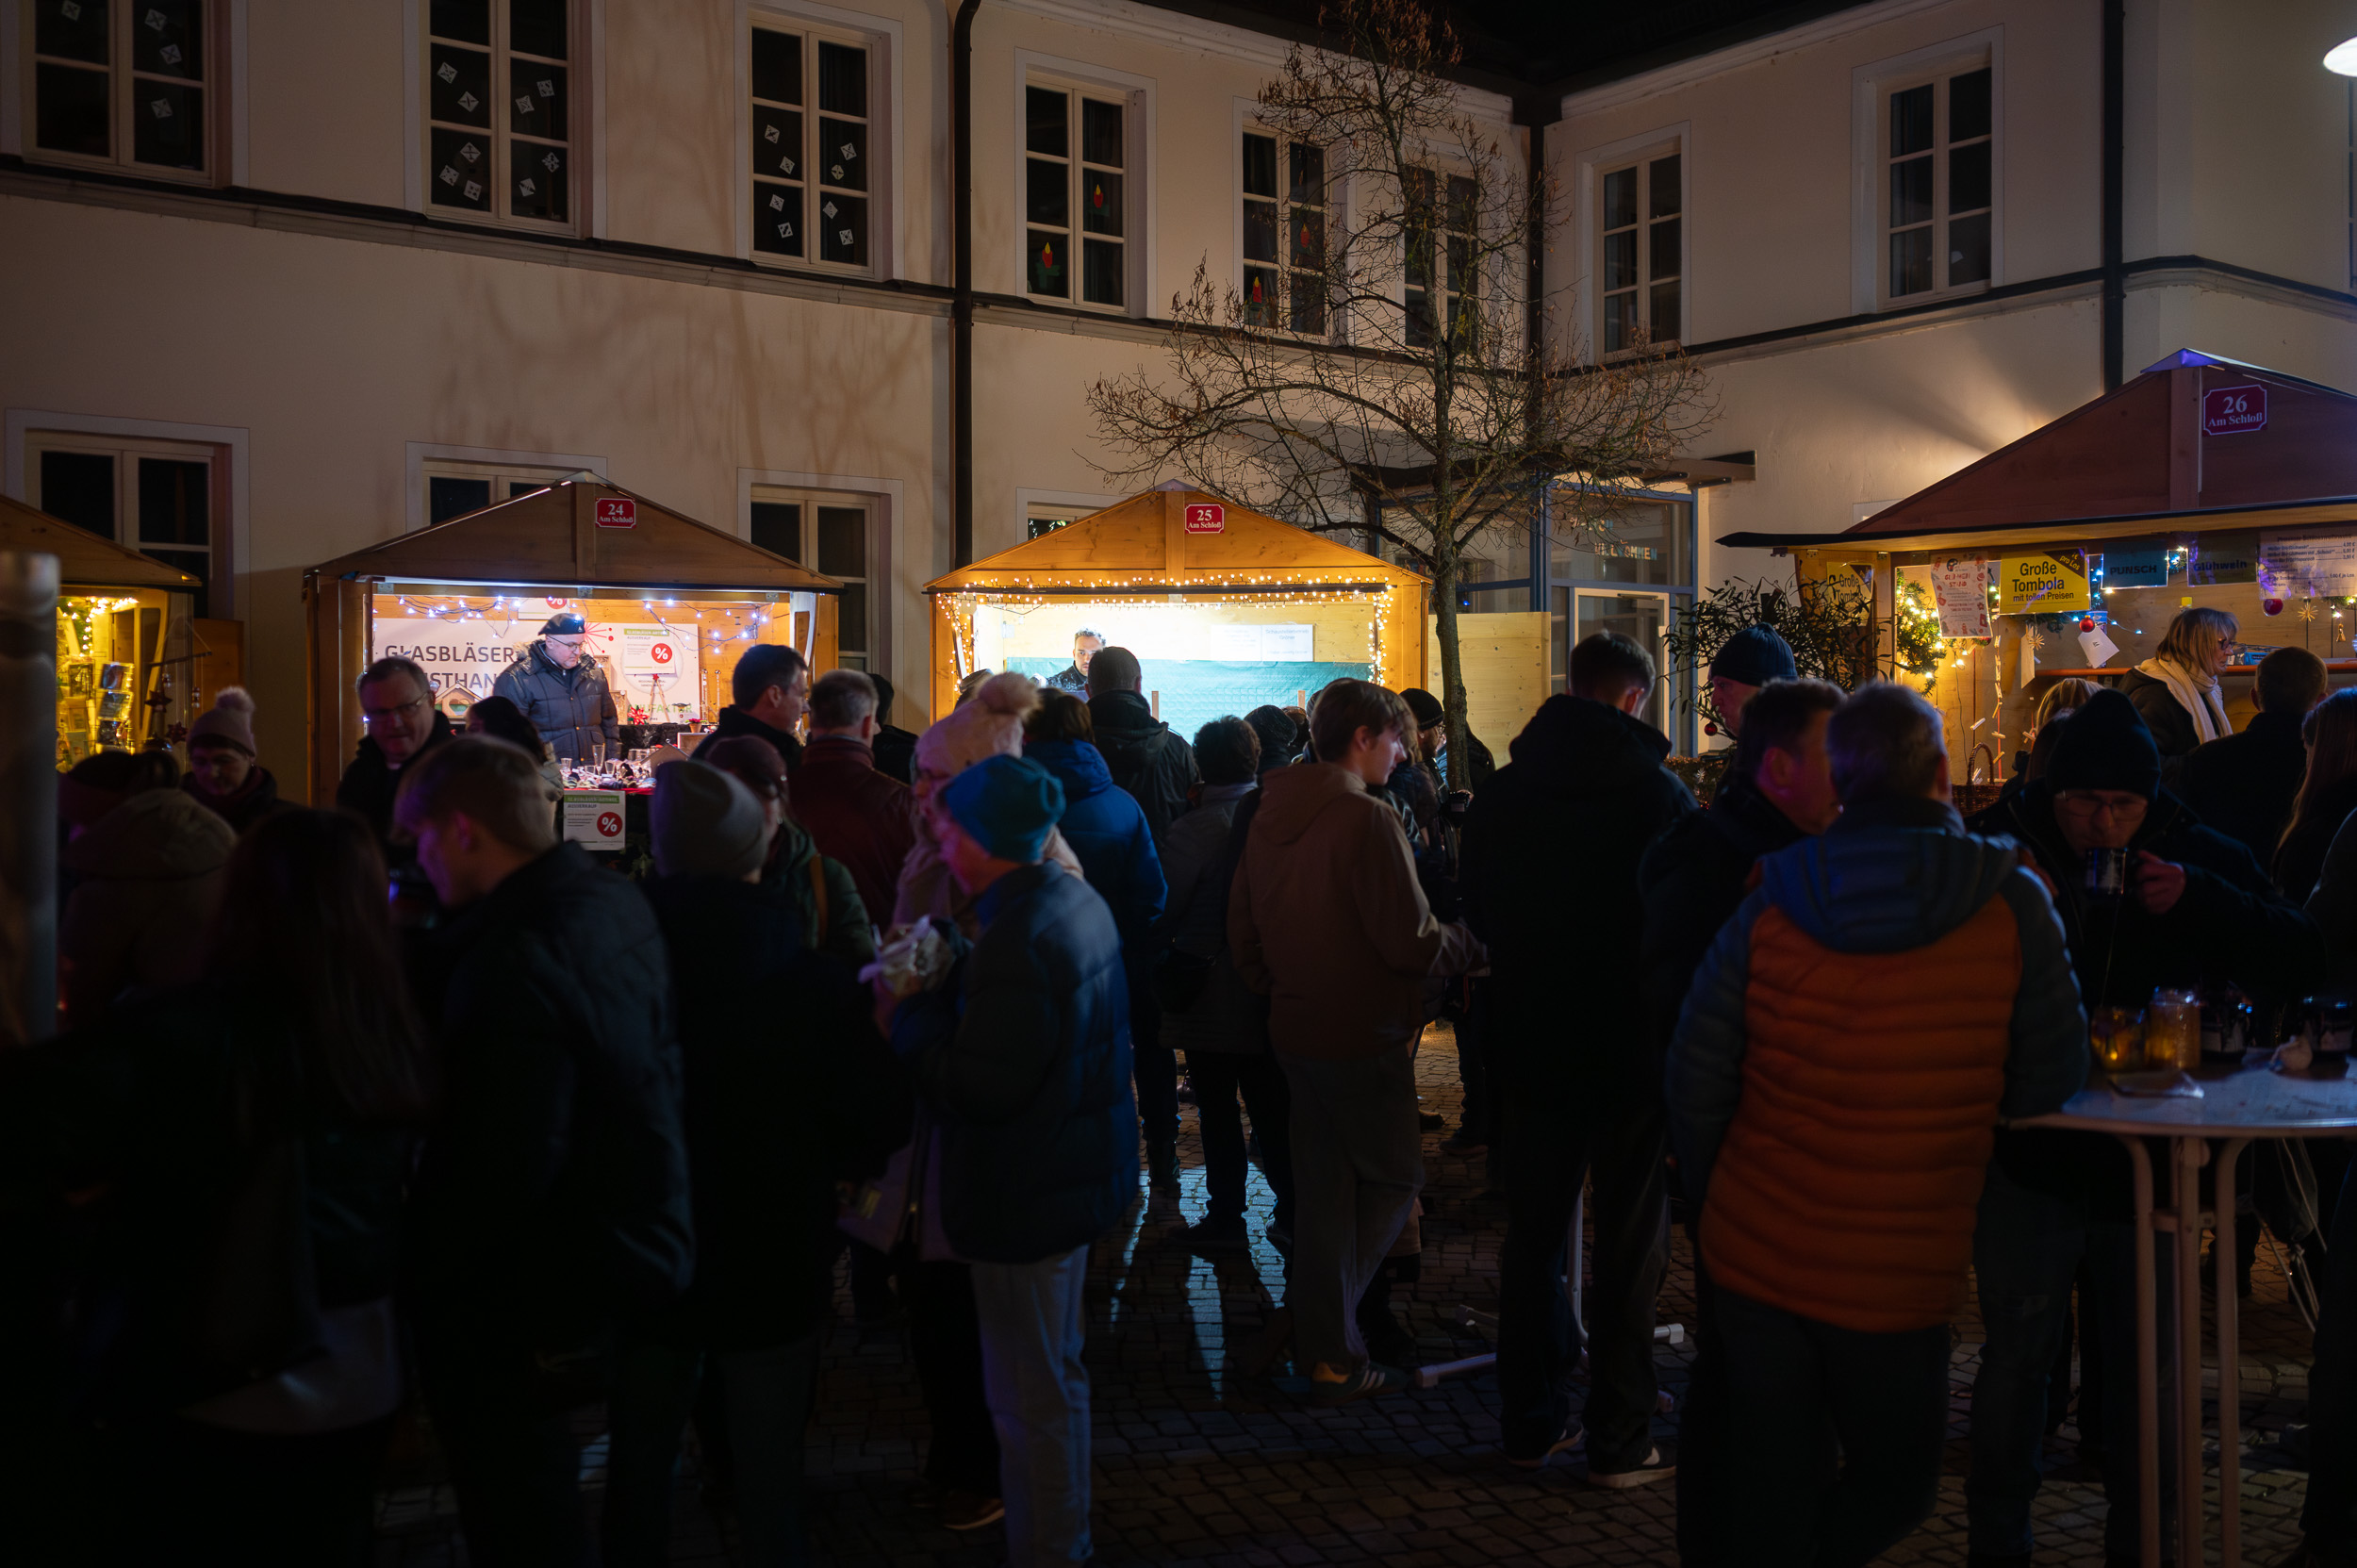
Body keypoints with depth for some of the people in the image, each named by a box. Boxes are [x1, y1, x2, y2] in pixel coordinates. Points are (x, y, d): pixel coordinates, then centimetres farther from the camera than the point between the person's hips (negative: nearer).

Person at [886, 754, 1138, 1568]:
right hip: (1082, 1170, 11)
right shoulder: (1077, 900, 4)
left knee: (1031, 1395, 5)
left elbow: (972, 1090, -27)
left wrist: (913, 1009, -14)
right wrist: (947, 979, 6)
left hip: (1025, 1196, -11)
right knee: (1058, 1373, 26)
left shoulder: (1016, 942, -27)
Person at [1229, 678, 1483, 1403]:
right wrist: (1476, 945, -3)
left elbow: (1243, 932, 13)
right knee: (1395, 1177, 9)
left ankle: (1330, 1354, 22)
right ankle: (1316, 1324, 5)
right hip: (1364, 1036, -8)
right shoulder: (1368, 819, -19)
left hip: (1296, 1030, 8)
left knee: (1324, 1191, 15)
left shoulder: (1269, 817, 7)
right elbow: (1411, 942, -21)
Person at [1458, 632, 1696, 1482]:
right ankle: (1620, 1442, 11)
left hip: (1533, 1039, 4)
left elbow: (1478, 912, 9)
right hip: (1631, 1043, -4)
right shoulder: (1658, 792, -13)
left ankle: (1530, 1421, 23)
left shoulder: (1501, 792, -1)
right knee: (1630, 1243, 5)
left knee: (1533, 1231, 14)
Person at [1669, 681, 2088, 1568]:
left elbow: (1695, 1080, -2)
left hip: (1750, 1257, 3)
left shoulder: (1773, 902, -4)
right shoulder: (2012, 904, -9)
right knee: (1891, 1494, 20)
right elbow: (2052, 1084, -1)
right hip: (1897, 1282, -3)